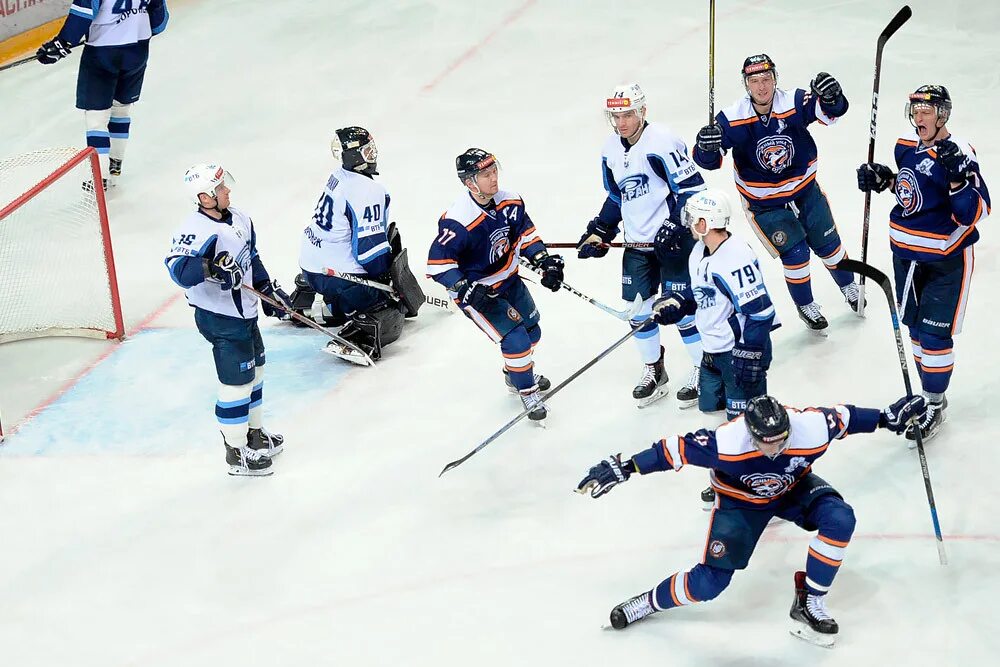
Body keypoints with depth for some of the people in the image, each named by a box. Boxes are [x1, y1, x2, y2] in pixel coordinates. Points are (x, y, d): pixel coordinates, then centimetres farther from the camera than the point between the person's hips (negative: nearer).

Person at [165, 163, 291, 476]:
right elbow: (178, 268, -38)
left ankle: (254, 433, 41)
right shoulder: (197, 230, -25)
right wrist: (210, 267, -51)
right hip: (220, 318, -9)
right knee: (236, 382, -2)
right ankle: (236, 452, 11)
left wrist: (270, 288, 16)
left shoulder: (238, 219, 4)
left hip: (245, 311, 9)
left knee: (254, 371, 22)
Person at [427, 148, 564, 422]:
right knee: (515, 339, -15)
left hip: (508, 281, 7)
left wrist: (544, 260, -8)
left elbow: (525, 234, 4)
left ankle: (516, 374, 50)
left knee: (531, 331, 22)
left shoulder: (510, 202, -12)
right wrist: (464, 289, -36)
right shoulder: (458, 221, -32)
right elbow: (438, 262, -27)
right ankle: (526, 390, 7)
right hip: (476, 291, -7)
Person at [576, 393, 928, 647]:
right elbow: (676, 449, -30)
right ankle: (649, 602, 15)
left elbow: (845, 417, -14)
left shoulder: (813, 427, -35)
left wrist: (888, 417, -9)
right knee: (709, 583, -13)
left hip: (793, 488, 3)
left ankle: (809, 604, -10)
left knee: (840, 519, -26)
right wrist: (624, 468, -30)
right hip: (740, 501, -3)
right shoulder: (725, 442, -40)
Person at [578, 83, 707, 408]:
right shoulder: (611, 150, 6)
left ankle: (704, 369, 13)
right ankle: (653, 369, 29)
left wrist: (674, 228, -23)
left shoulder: (662, 143, -19)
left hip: (672, 239, -8)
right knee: (637, 307, 11)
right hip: (637, 243, 8)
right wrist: (599, 232, 12)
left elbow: (692, 188, -18)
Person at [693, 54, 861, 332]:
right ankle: (805, 305, 21)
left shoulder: (794, 103, -23)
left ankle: (849, 287, 45)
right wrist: (706, 147, -48)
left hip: (805, 189, 2)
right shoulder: (732, 119, -24)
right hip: (764, 202, -2)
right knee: (795, 254, -7)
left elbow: (831, 111, -33)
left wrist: (831, 96, -56)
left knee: (827, 244, 16)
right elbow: (709, 161, -24)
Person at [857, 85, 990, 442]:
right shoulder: (907, 146, 1)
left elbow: (973, 214, -24)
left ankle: (935, 406, 15)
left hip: (946, 260, -7)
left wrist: (958, 177, -38)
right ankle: (929, 394, 33)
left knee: (934, 333, -2)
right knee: (915, 325, 16)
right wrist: (884, 179, 1)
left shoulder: (958, 154, -21)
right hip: (906, 253, 7)